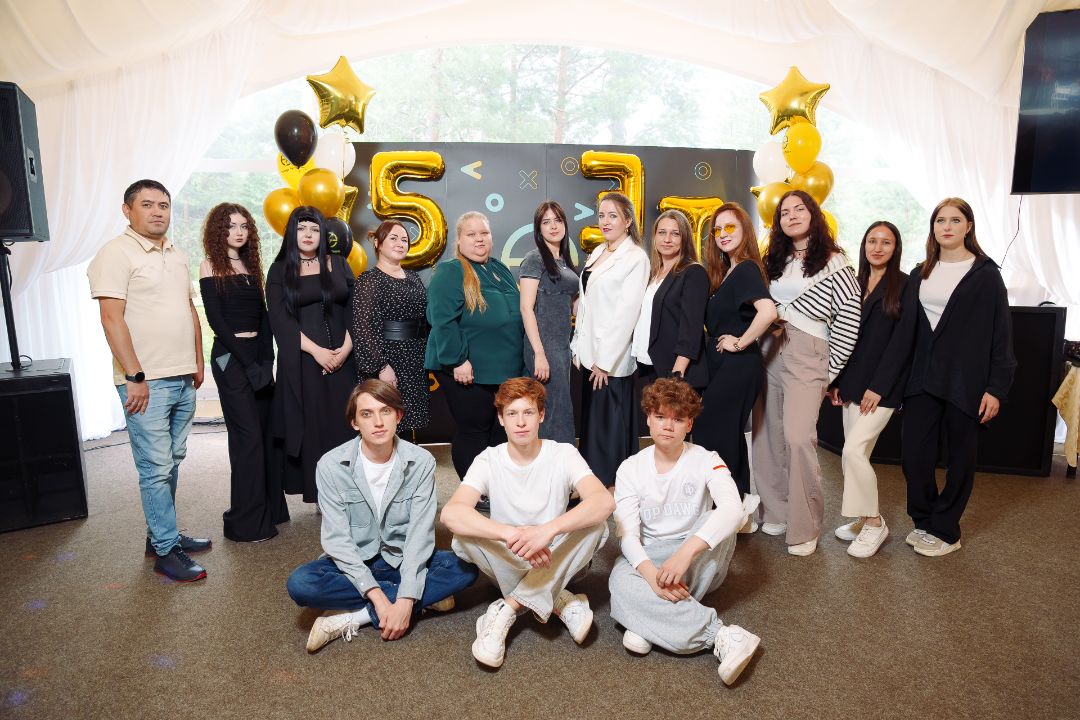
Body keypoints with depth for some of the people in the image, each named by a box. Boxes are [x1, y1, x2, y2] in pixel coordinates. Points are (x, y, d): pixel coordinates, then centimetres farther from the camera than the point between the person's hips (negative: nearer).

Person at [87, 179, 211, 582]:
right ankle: (166, 552, 8)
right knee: (156, 468, -2)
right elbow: (112, 319, -14)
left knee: (172, 462, 14)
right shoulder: (117, 253, -8)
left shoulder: (176, 255, 14)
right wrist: (135, 376, -17)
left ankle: (160, 535, 27)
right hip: (146, 382, -7)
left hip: (183, 379, 7)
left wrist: (198, 361, 16)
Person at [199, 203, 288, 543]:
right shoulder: (211, 266, -2)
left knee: (266, 432, 7)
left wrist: (267, 357, 0)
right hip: (231, 357, -6)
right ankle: (246, 522, 3)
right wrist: (246, 361, -13)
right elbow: (215, 320, -9)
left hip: (259, 354, 6)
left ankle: (269, 509, 19)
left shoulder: (251, 266, 15)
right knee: (248, 435, -6)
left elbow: (262, 315, 12)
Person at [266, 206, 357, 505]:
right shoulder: (279, 270, 6)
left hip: (342, 358, 1)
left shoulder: (338, 264, 11)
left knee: (343, 423, 1)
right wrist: (316, 351, -14)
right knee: (310, 426, 0)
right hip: (302, 361, -1)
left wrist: (346, 348, -10)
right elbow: (280, 320, -3)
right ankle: (319, 495, 8)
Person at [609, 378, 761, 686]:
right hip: (649, 557, 1)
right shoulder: (631, 468, -3)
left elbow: (733, 508, -29)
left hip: (700, 562, 0)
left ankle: (650, 620, -30)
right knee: (620, 580, -32)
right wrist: (652, 573, -33)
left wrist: (685, 552, -42)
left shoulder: (705, 461, -8)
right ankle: (720, 634, -33)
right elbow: (628, 533, -12)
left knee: (718, 522, -32)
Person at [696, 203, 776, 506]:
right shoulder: (727, 271, 13)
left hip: (737, 365, -10)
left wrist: (741, 342, -21)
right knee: (730, 438, 16)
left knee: (712, 436, -5)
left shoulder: (745, 269, -15)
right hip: (724, 366, 10)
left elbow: (768, 311, -32)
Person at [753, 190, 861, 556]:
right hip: (768, 353, 6)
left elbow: (849, 319, -5)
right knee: (768, 436, 5)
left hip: (806, 358, -5)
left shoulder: (833, 262, -1)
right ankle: (775, 512, 19)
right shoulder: (774, 261, 17)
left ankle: (805, 528, -2)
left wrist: (831, 371, -6)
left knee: (798, 438, -16)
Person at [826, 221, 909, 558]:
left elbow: (903, 343, -10)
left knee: (853, 449, -14)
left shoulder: (904, 285, -5)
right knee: (855, 454, 8)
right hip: (852, 382, 6)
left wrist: (879, 387, -15)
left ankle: (874, 523, 3)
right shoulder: (855, 284, 12)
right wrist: (836, 381, 8)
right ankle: (863, 518, 23)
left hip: (881, 386, -6)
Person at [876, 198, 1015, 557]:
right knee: (913, 454, 2)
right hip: (924, 379, 4)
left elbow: (1001, 334, -4)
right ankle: (924, 521, 22)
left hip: (965, 382, -3)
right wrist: (884, 379, 1)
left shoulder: (985, 274, -1)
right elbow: (904, 331, 6)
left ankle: (945, 531, 21)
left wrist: (997, 387, -10)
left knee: (960, 458, 7)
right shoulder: (920, 275, 10)